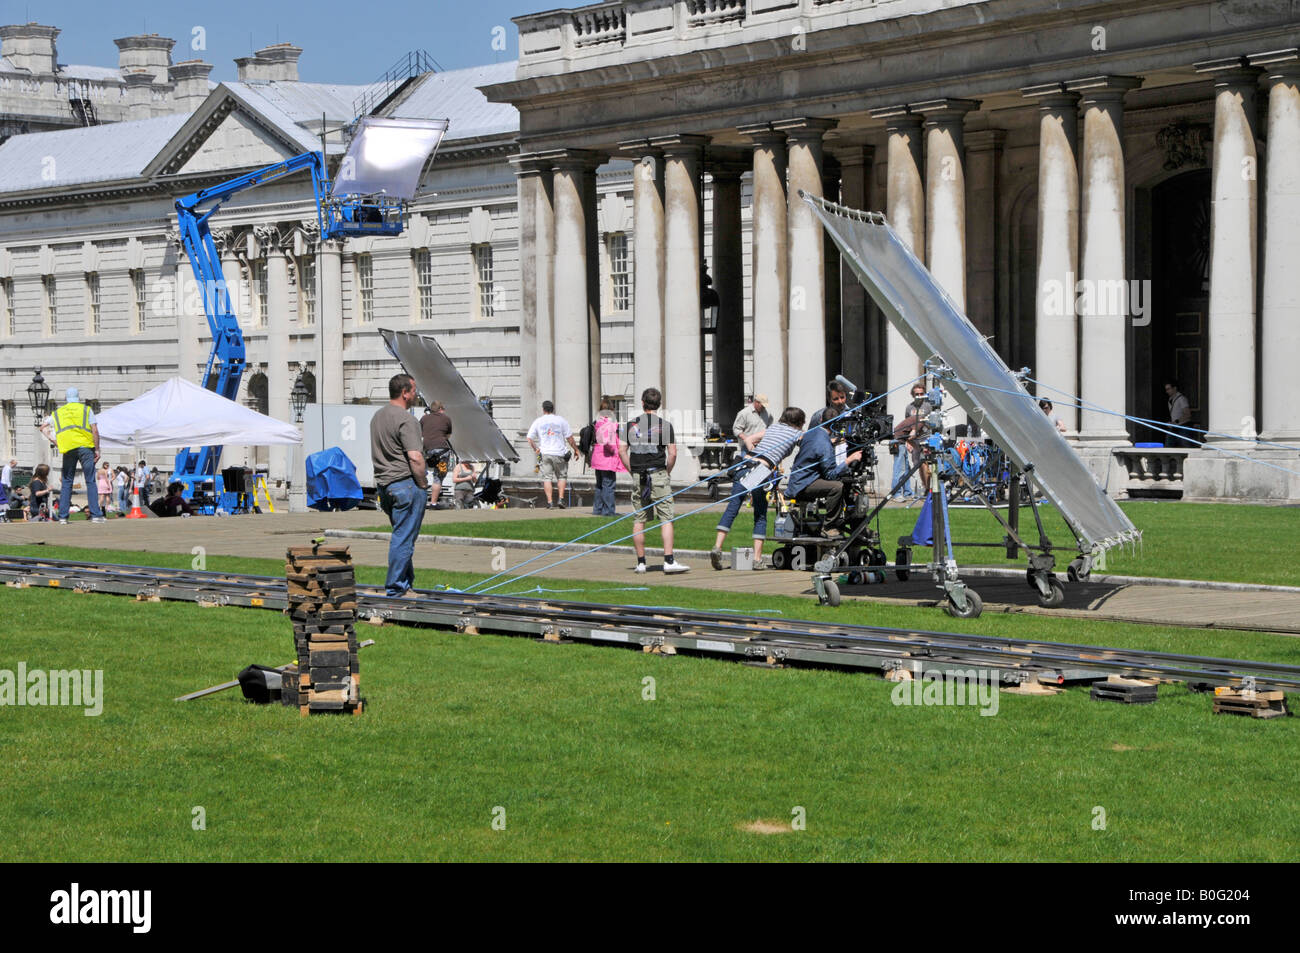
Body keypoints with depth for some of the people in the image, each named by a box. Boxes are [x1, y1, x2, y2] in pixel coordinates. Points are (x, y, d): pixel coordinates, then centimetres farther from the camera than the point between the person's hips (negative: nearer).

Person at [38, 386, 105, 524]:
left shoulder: (58, 412, 16)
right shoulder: (86, 409, 7)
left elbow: (43, 427, 16)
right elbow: (95, 431, -2)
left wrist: (54, 441, 13)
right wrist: (97, 449, 2)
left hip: (68, 450, 3)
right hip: (85, 447, -2)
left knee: (67, 483, 8)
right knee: (90, 482, -2)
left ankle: (62, 516, 5)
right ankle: (96, 514, -7)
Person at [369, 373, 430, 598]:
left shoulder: (377, 417, 14)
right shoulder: (405, 420, -16)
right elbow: (415, 457, -22)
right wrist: (423, 484, -10)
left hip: (384, 484, 9)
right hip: (406, 483, -9)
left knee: (401, 535, 17)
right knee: (404, 537, -3)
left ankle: (406, 582, 22)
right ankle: (395, 587, 0)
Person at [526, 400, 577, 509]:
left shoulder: (538, 422, 5)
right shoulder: (561, 420, 2)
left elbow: (529, 438, 4)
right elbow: (570, 438, 0)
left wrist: (535, 449, 17)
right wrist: (576, 449, 10)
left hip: (545, 454, 1)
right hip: (559, 453, -1)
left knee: (547, 477, 4)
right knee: (562, 476, 12)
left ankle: (550, 502, -3)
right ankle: (561, 499, 0)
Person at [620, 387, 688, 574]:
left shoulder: (631, 425, 7)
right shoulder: (665, 425, -2)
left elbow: (622, 450, 3)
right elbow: (672, 453, -7)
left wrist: (632, 471, 9)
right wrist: (667, 472, 6)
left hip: (637, 476, 3)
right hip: (658, 475, -3)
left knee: (638, 520, 8)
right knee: (666, 519, -3)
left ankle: (641, 562, 10)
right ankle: (669, 561, -11)